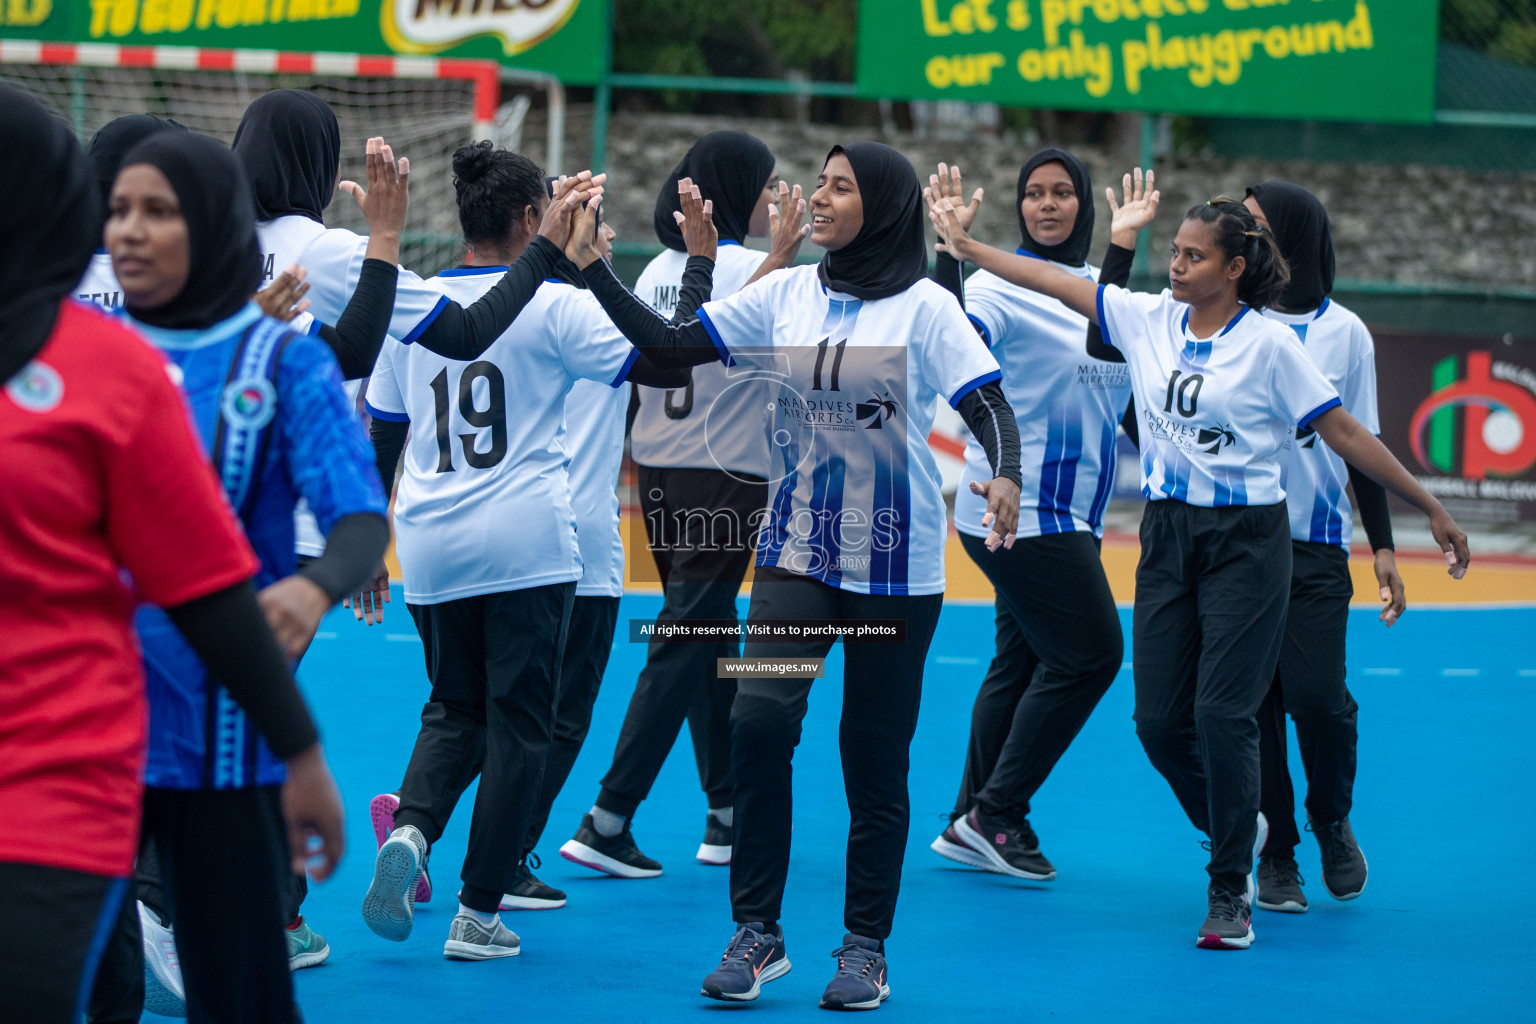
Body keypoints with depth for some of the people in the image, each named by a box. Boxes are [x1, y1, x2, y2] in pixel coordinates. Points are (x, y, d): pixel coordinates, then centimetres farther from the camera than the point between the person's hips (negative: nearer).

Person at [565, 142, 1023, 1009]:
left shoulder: (925, 307, -7)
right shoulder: (787, 294, 4)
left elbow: (991, 407, -14)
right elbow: (669, 345, 3)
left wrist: (1005, 477, -34)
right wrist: (593, 267, -5)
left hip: (896, 564, -3)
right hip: (798, 548, 3)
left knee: (875, 752, 4)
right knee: (759, 719, -14)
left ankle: (866, 946, 18)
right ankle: (757, 931, -2)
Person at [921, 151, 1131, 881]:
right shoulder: (1000, 284, -10)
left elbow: (1125, 394, 22)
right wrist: (949, 248, -37)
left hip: (1068, 515, 8)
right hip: (1020, 510, -8)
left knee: (1022, 660, 10)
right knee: (1089, 655, -9)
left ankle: (971, 823, 15)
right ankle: (995, 814, -2)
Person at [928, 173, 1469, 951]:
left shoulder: (1269, 343, -9)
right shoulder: (1150, 319, 4)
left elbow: (1344, 434, -6)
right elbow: (1055, 282, 8)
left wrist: (1431, 508, -6)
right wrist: (965, 246, 6)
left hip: (1246, 540, -5)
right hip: (1168, 533, 5)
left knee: (1223, 711, -10)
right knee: (1160, 719, 3)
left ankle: (1229, 894, 2)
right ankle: (1239, 832, 31)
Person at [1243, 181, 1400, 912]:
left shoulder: (1343, 332, 3)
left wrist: (1382, 547, 7)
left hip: (1314, 544, -1)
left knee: (1316, 696, -10)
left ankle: (1333, 823, 19)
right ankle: (1275, 858, 14)